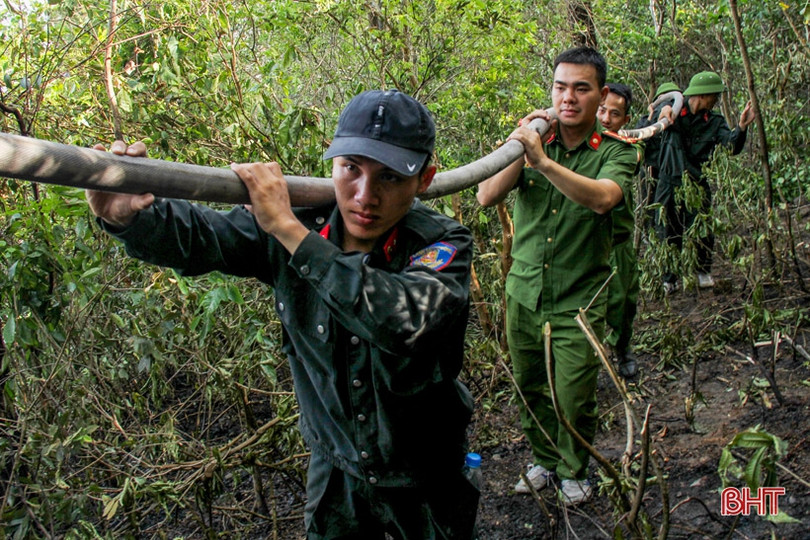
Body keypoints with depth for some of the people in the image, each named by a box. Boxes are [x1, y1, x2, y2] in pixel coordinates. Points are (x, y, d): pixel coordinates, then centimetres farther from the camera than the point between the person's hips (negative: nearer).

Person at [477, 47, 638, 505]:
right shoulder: (533, 141, 0)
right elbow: (487, 196, -11)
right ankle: (545, 459, 43)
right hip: (524, 294, 3)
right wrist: (519, 150, -22)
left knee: (574, 402, 6)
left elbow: (603, 197, -30)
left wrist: (544, 161, -39)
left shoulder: (616, 151, -8)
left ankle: (574, 471, 35)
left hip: (578, 303, -3)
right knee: (529, 391, 17)